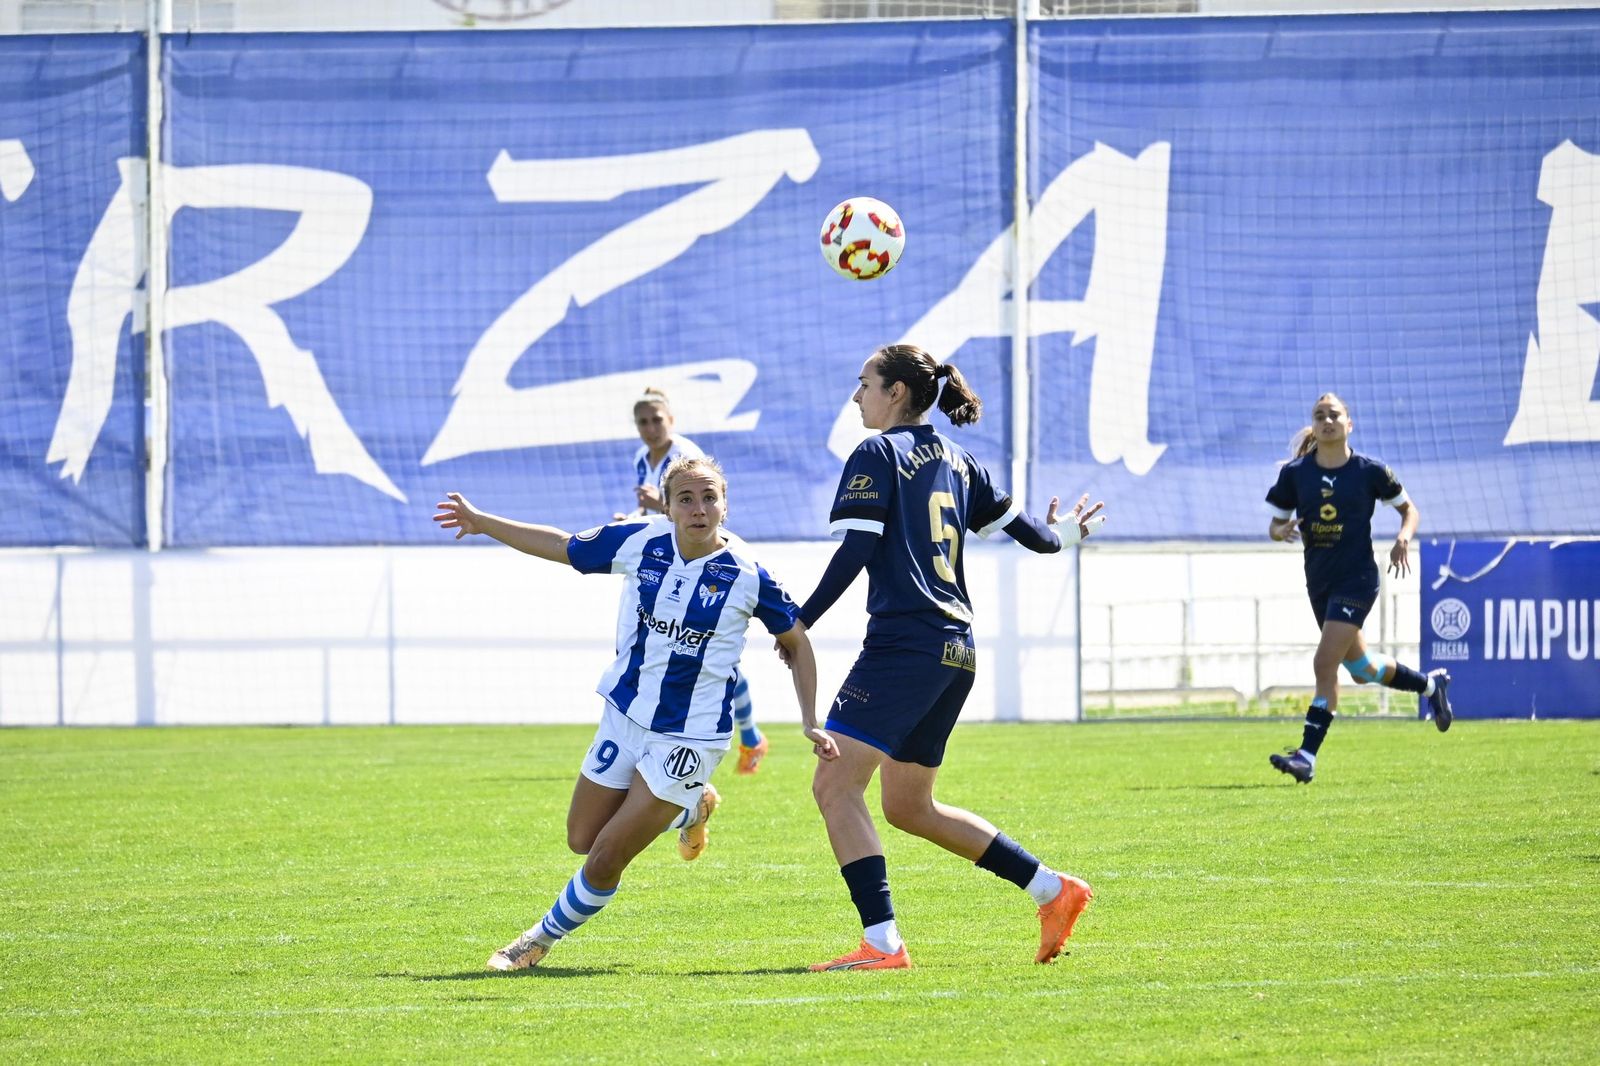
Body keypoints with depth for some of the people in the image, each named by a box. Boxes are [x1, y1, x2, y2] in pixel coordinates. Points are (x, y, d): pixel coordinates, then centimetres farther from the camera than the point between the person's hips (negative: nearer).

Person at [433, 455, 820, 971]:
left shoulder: (746, 575, -15)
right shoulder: (641, 542, -8)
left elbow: (796, 640, 0)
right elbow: (561, 546, 7)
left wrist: (811, 722, -6)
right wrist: (481, 522, 6)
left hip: (688, 738, -5)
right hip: (624, 718, 5)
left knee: (604, 863, -5)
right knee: (582, 838, 17)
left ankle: (541, 940, 21)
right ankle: (692, 807, 39)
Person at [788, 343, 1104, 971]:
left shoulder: (878, 454, -4)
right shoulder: (954, 460, 17)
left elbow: (855, 550, -13)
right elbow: (1018, 525, 21)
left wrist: (802, 623, -10)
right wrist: (1062, 535, 43)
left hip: (904, 644, -8)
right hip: (956, 652, 8)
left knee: (835, 786, -8)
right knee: (908, 807, 18)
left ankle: (883, 943, -18)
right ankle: (1053, 891, 14)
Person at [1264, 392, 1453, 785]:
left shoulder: (1370, 471, -6)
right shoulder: (1295, 473, 1)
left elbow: (1409, 509, 7)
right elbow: (1275, 525, 8)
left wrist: (1404, 538, -12)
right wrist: (1282, 531, -16)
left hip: (1357, 578, -5)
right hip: (1319, 582, 5)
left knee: (1325, 664, -16)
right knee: (1362, 669, 17)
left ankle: (1307, 755, -15)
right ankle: (1430, 685, 44)